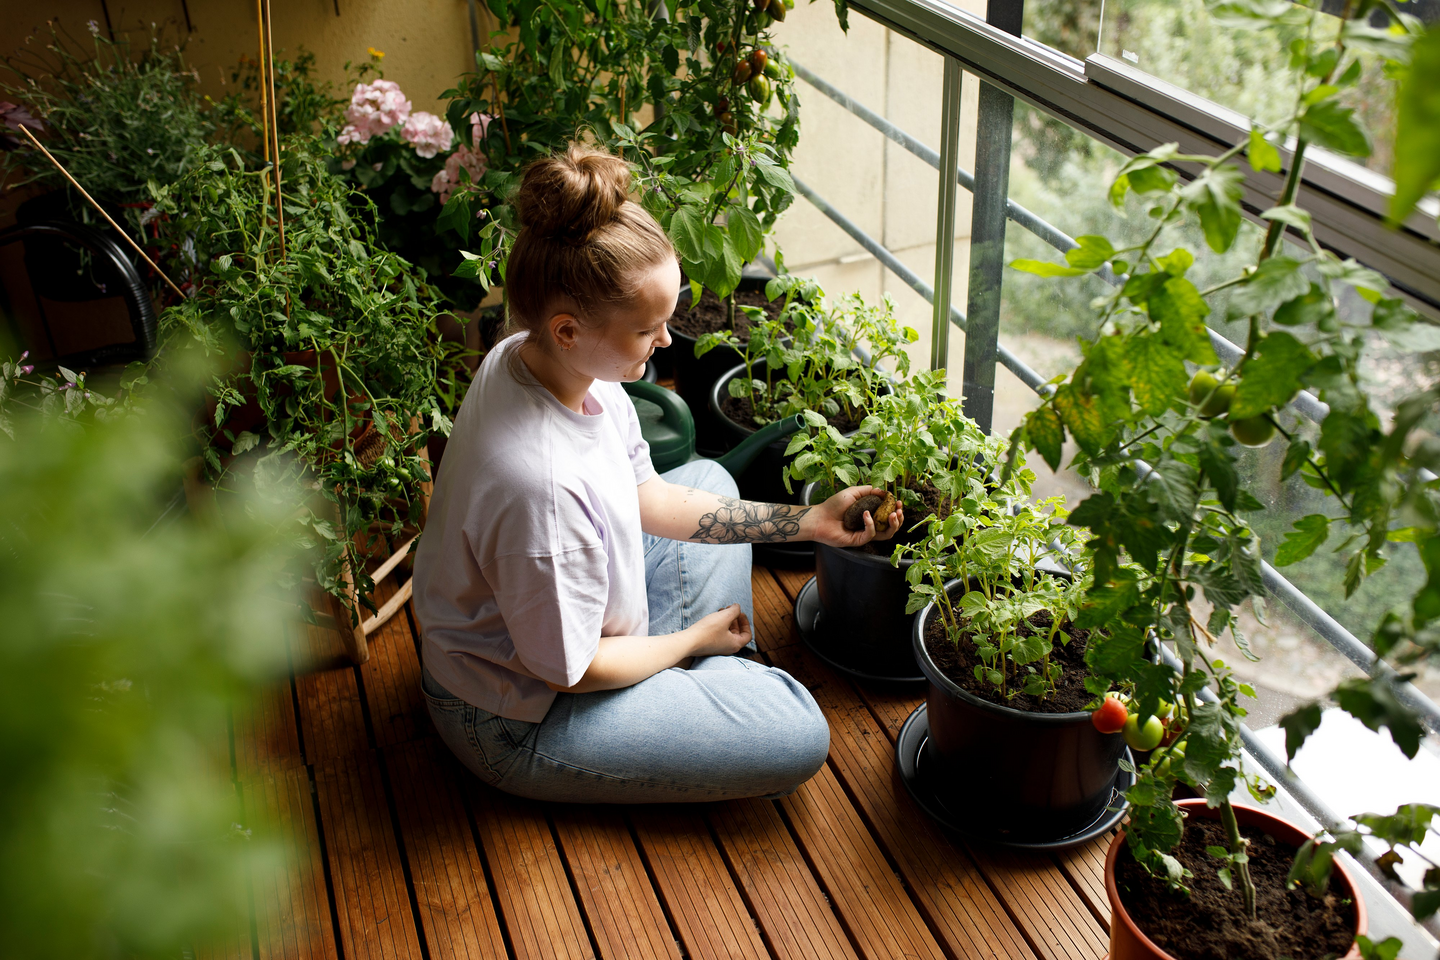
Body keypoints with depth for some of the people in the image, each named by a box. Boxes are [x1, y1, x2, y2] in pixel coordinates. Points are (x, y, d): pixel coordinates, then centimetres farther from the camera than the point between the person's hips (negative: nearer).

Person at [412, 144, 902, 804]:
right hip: (521, 722, -9)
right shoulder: (542, 484, -40)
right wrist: (694, 639, -7)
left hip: (566, 604, 9)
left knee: (708, 478, 20)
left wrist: (809, 521, -1)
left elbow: (648, 497, 1)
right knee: (800, 736, -12)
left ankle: (727, 676, 22)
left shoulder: (525, 357, -12)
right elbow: (570, 671, -26)